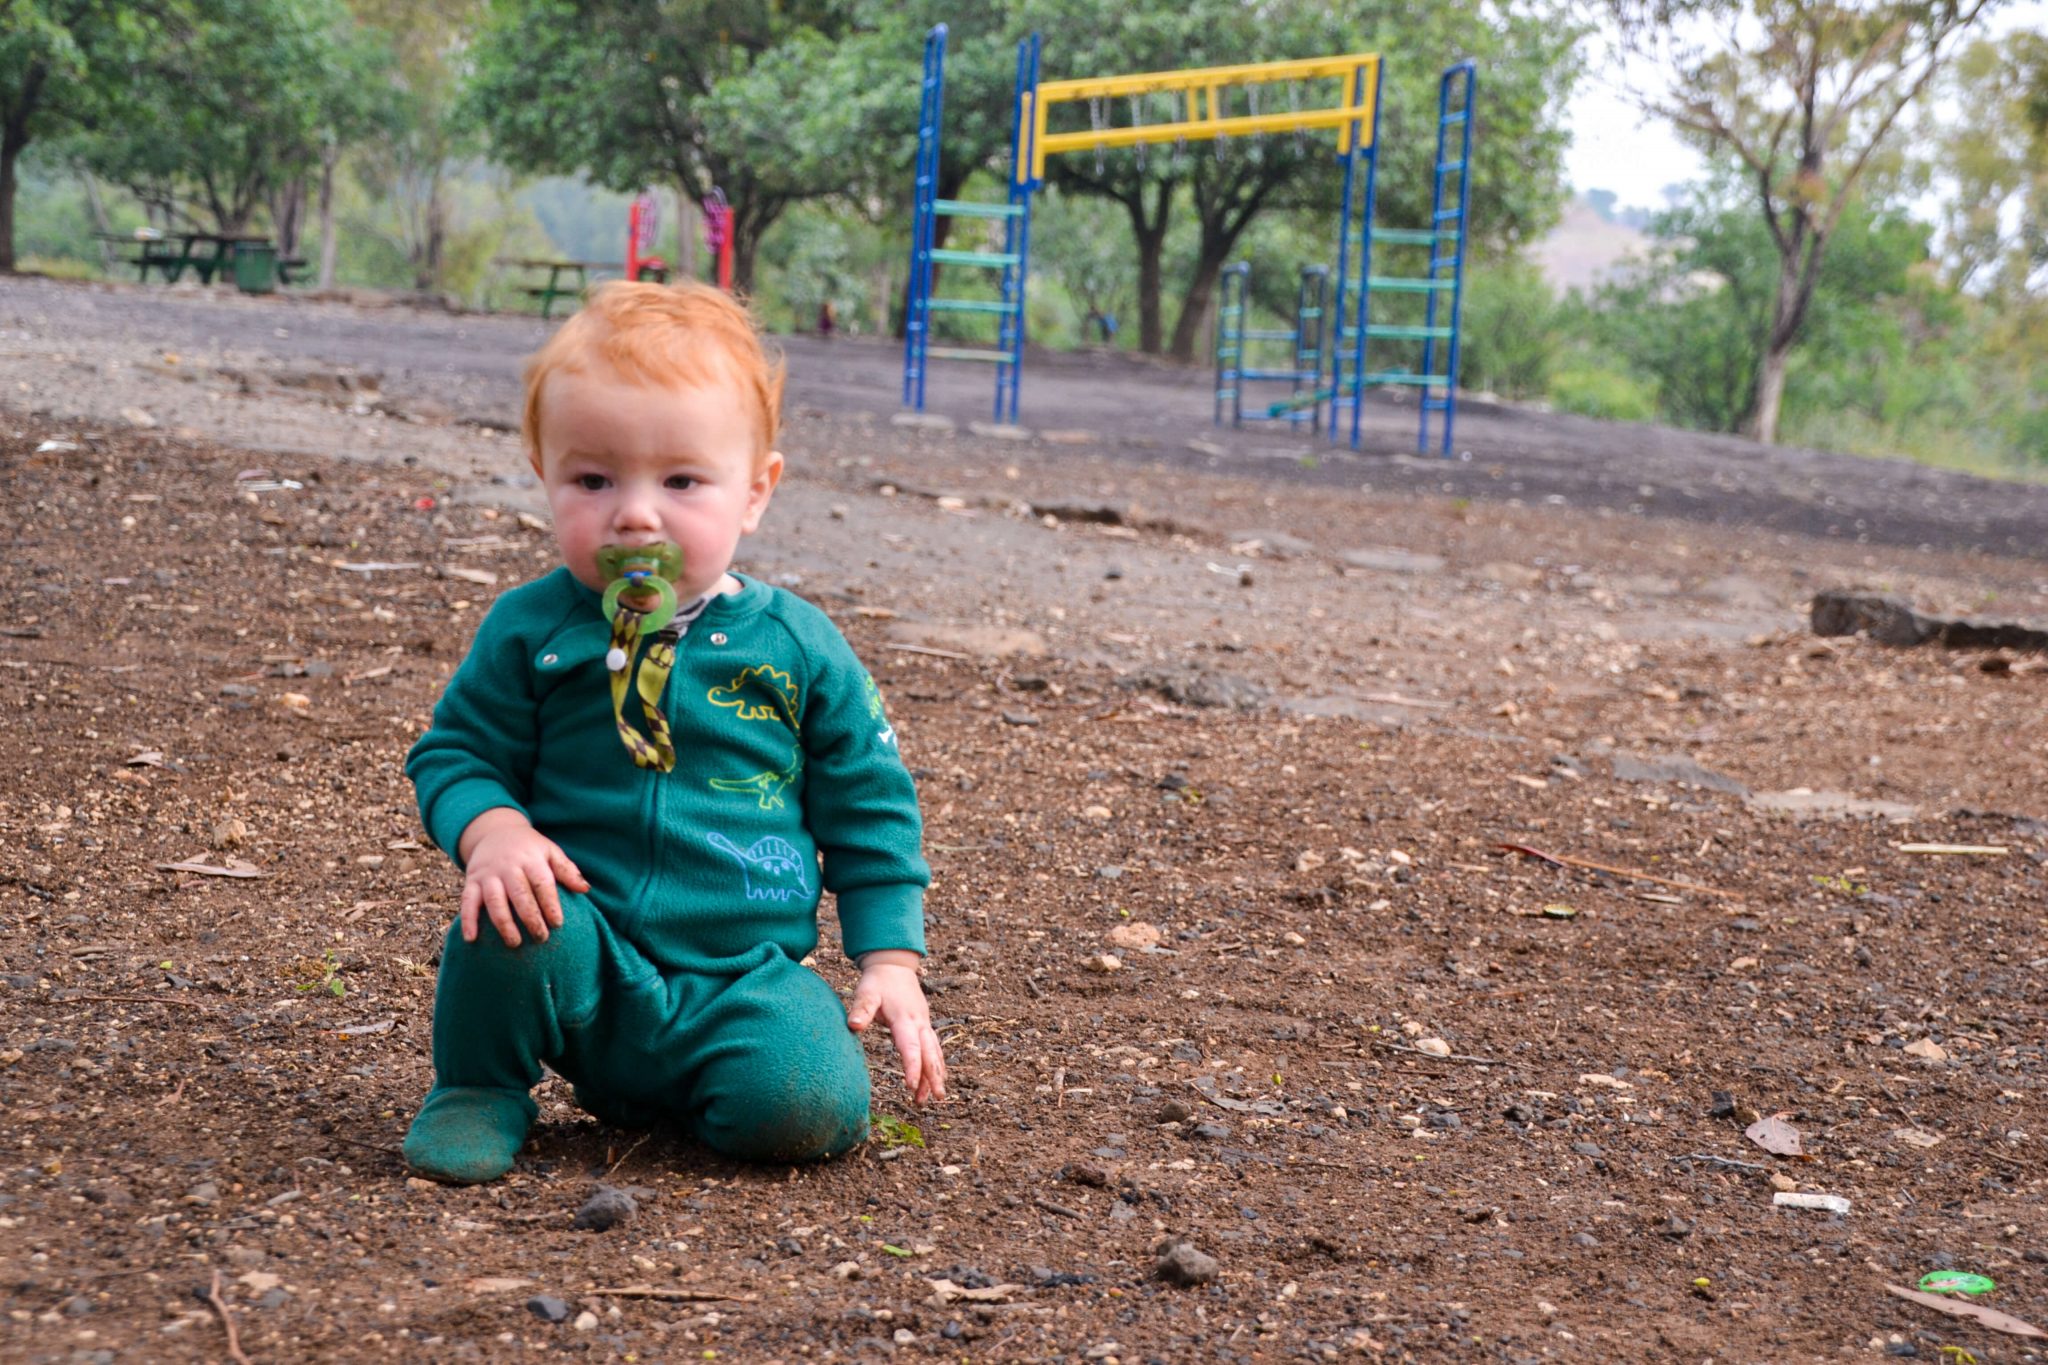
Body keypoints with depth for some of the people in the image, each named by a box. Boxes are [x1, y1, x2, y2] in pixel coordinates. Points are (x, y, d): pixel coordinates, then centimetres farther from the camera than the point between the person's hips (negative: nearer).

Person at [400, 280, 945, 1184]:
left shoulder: (798, 647, 1)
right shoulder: (531, 632, 0)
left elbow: (870, 809, 9)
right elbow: (454, 754, 6)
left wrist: (891, 961, 3)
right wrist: (491, 830, -17)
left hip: (742, 982, 0)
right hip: (586, 969, 0)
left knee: (807, 1106, -27)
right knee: (512, 910, -32)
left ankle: (692, 1101, 8)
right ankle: (479, 1091, -2)